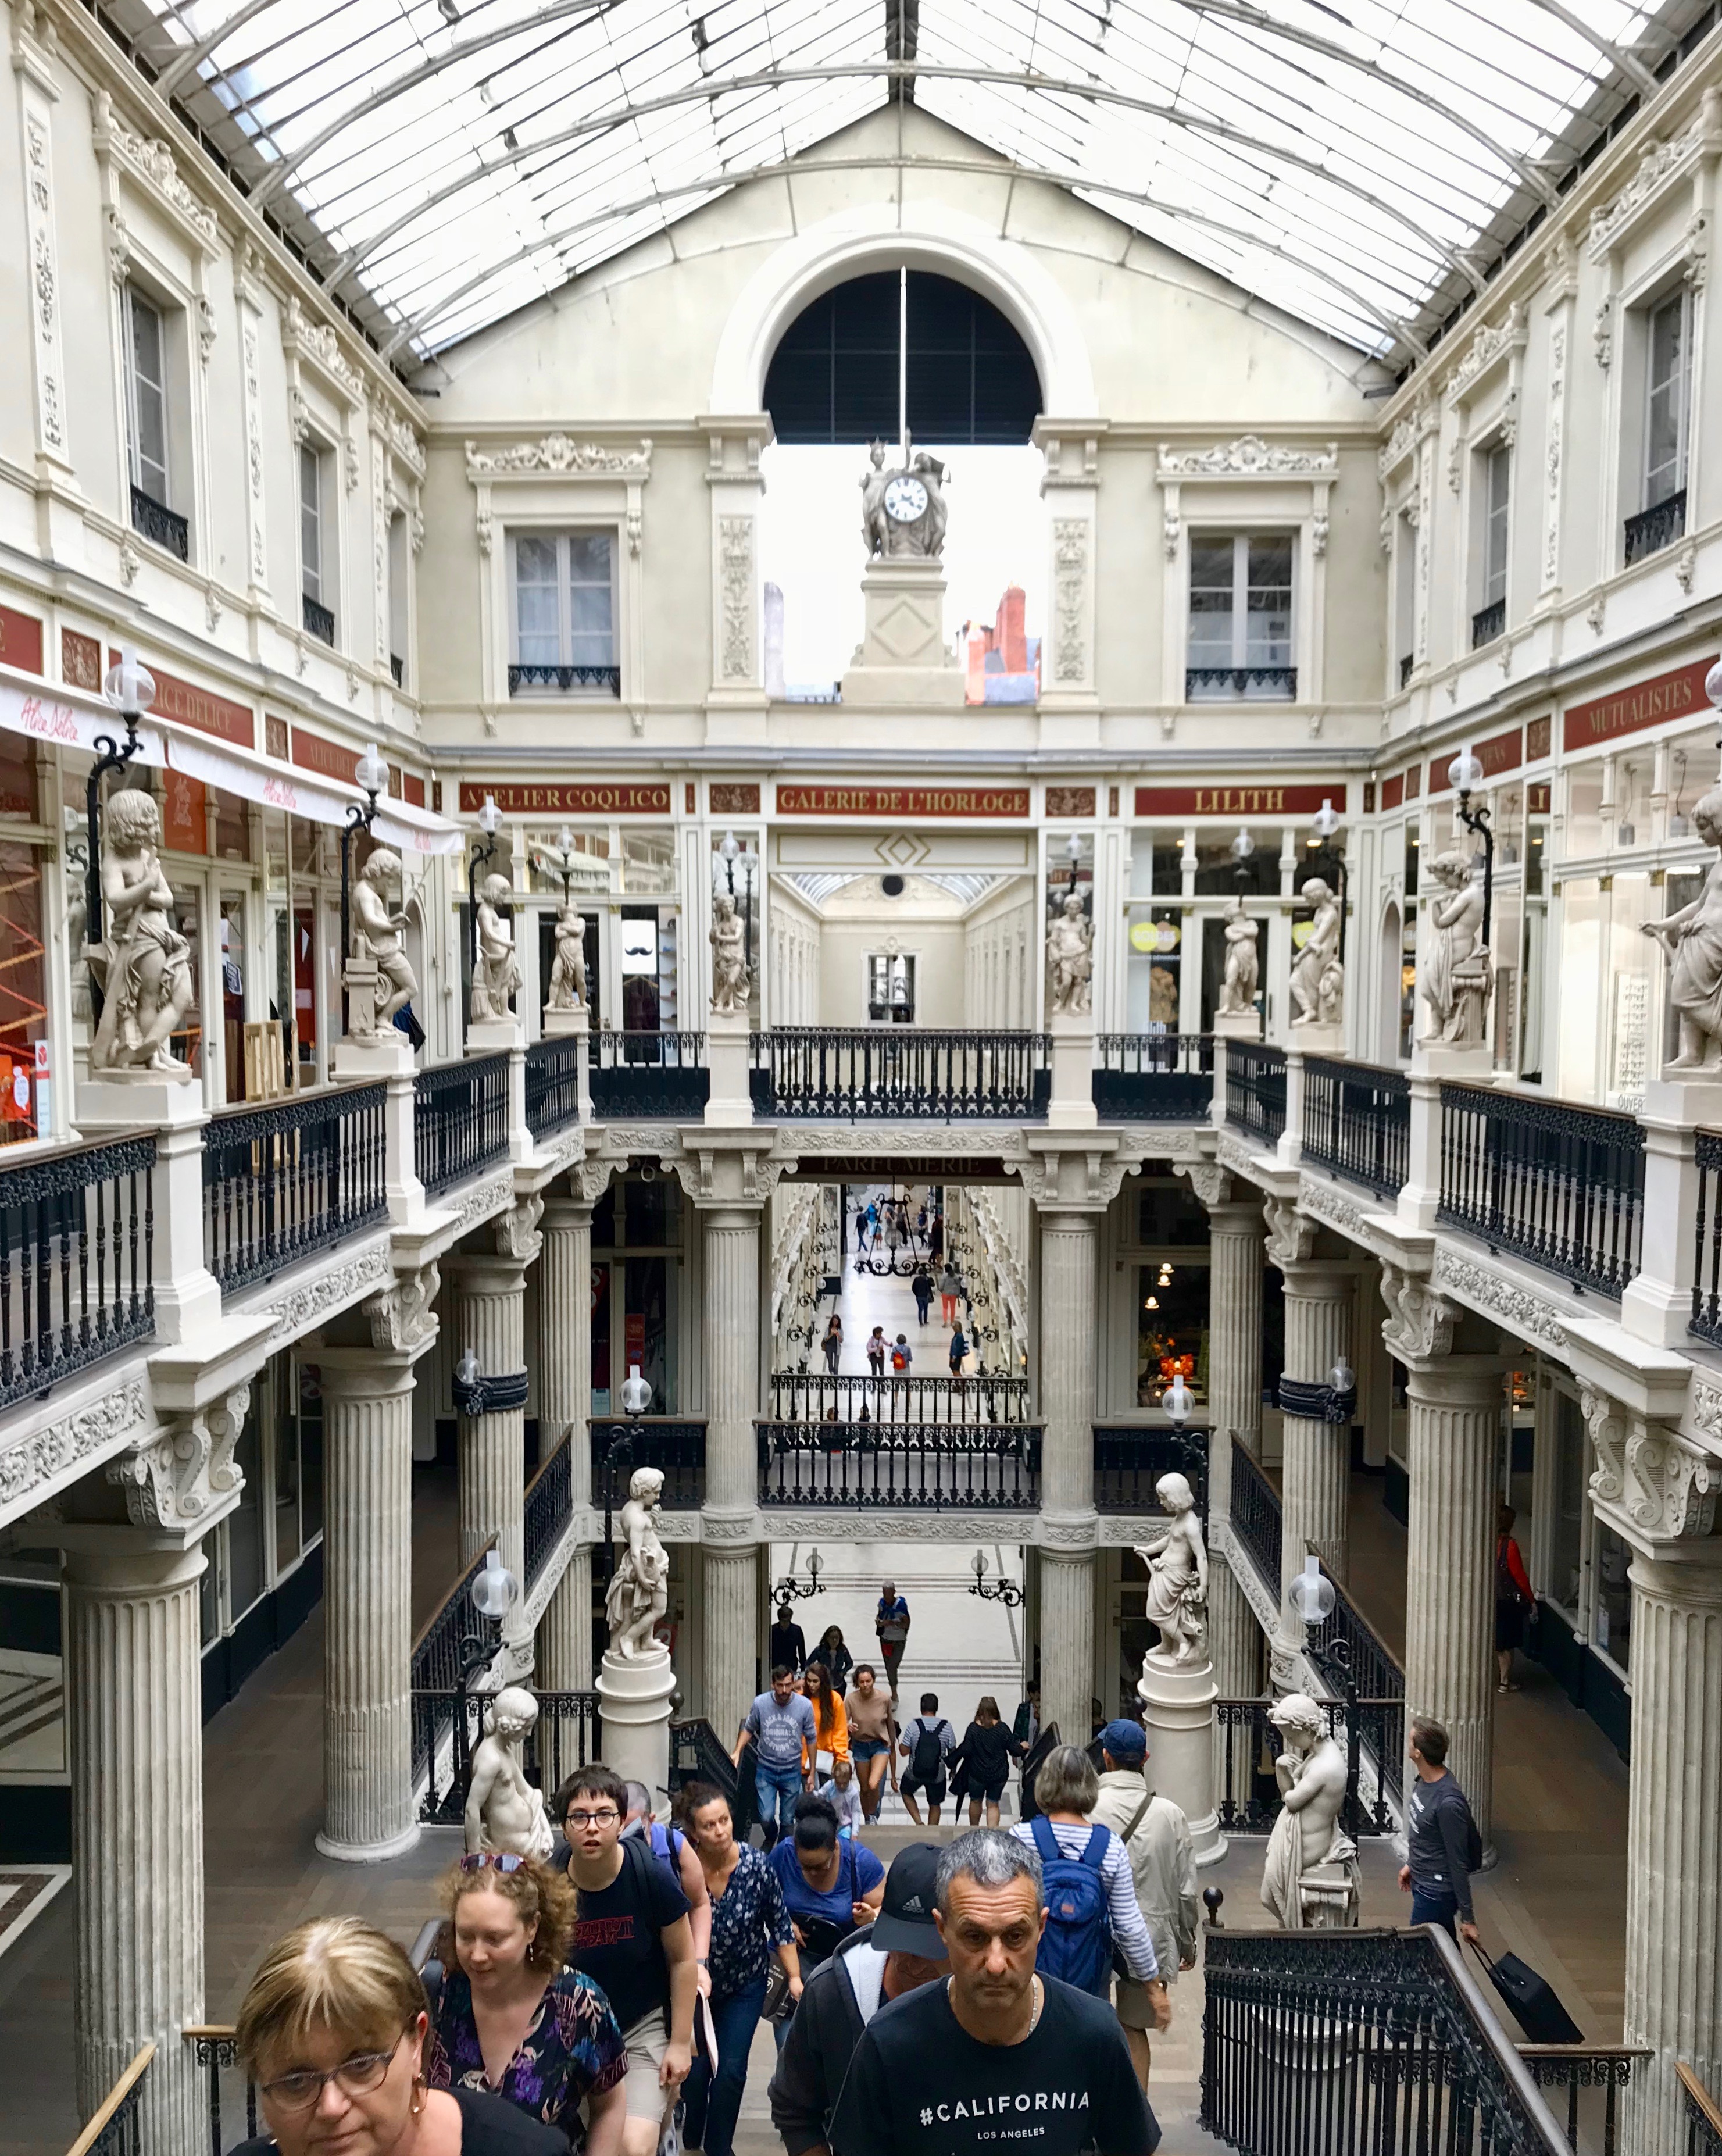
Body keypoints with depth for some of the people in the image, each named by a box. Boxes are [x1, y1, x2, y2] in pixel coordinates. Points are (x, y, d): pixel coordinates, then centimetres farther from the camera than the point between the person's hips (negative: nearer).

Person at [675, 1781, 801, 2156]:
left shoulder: (756, 1866, -21)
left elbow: (780, 1925, -9)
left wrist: (795, 1977, -12)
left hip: (745, 1986, 0)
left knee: (731, 2070, -3)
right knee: (695, 2068, 3)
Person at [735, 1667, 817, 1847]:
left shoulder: (805, 1706, -12)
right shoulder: (760, 1703, -12)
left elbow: (811, 1739, 0)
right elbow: (749, 1729, 5)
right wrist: (737, 1752, -9)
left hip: (792, 1771, 0)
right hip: (765, 1769, 0)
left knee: (787, 1819, 7)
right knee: (766, 1817, -3)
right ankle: (770, 1839, 31)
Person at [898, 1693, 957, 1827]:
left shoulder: (914, 1726, -15)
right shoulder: (947, 1727, -10)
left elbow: (904, 1752, -10)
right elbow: (953, 1752, -1)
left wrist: (900, 1746, 12)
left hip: (915, 1773, -1)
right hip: (937, 1775, 1)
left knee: (906, 1792, 27)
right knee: (934, 1805, 22)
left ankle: (919, 1822, 14)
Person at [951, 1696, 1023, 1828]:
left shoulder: (973, 1728, -13)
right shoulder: (1002, 1728, -10)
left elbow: (966, 1751, -16)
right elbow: (1014, 1750, -7)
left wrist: (953, 1760, 0)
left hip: (977, 1774, -1)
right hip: (999, 1775, 1)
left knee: (976, 1801, 23)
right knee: (993, 1805, 14)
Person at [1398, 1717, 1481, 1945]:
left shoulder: (1448, 1803, -31)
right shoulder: (1423, 1780, -4)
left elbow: (1459, 1863, -24)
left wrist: (1467, 1917, -17)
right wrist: (1411, 1865, 23)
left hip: (1437, 1894, -8)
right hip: (1422, 1883, 8)